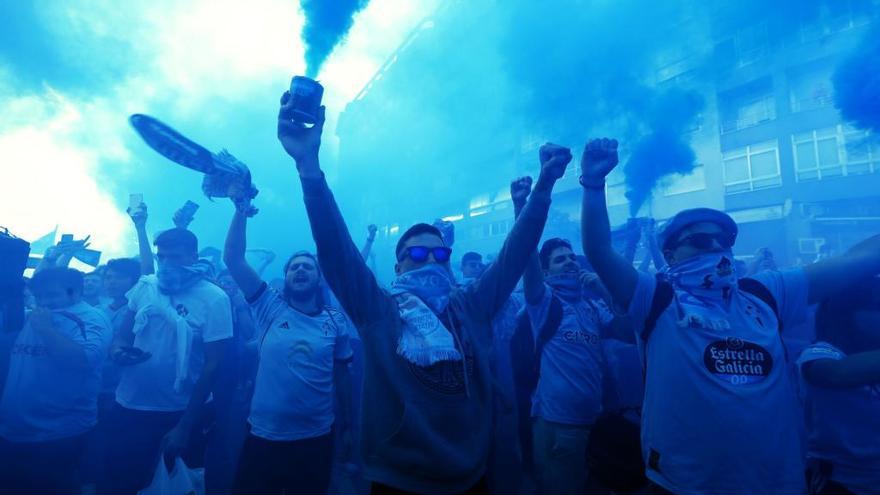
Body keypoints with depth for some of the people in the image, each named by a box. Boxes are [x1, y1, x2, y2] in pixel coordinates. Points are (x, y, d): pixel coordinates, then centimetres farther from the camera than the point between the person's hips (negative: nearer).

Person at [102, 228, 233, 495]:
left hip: (173, 414, -3)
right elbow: (122, 334, 11)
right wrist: (117, 349, -14)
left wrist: (185, 426, -11)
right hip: (127, 406, 3)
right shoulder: (145, 285, -1)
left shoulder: (214, 299, -15)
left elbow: (212, 365, -13)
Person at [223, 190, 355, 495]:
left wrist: (347, 421, 9)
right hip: (264, 436, 0)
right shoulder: (270, 307, -4)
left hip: (316, 438, 1)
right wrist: (241, 210, -16)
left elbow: (341, 374, 6)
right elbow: (232, 259, -10)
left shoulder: (336, 321, -1)